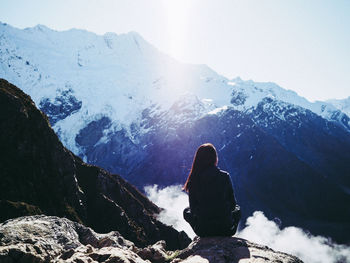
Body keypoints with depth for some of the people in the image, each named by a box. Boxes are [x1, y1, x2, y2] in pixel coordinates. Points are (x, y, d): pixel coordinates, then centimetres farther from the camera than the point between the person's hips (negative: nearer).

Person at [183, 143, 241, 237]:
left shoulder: (194, 181, -9)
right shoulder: (225, 176, -10)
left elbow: (193, 208, 0)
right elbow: (232, 204, 0)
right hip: (226, 229, 0)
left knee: (186, 211, 30)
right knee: (237, 209, 32)